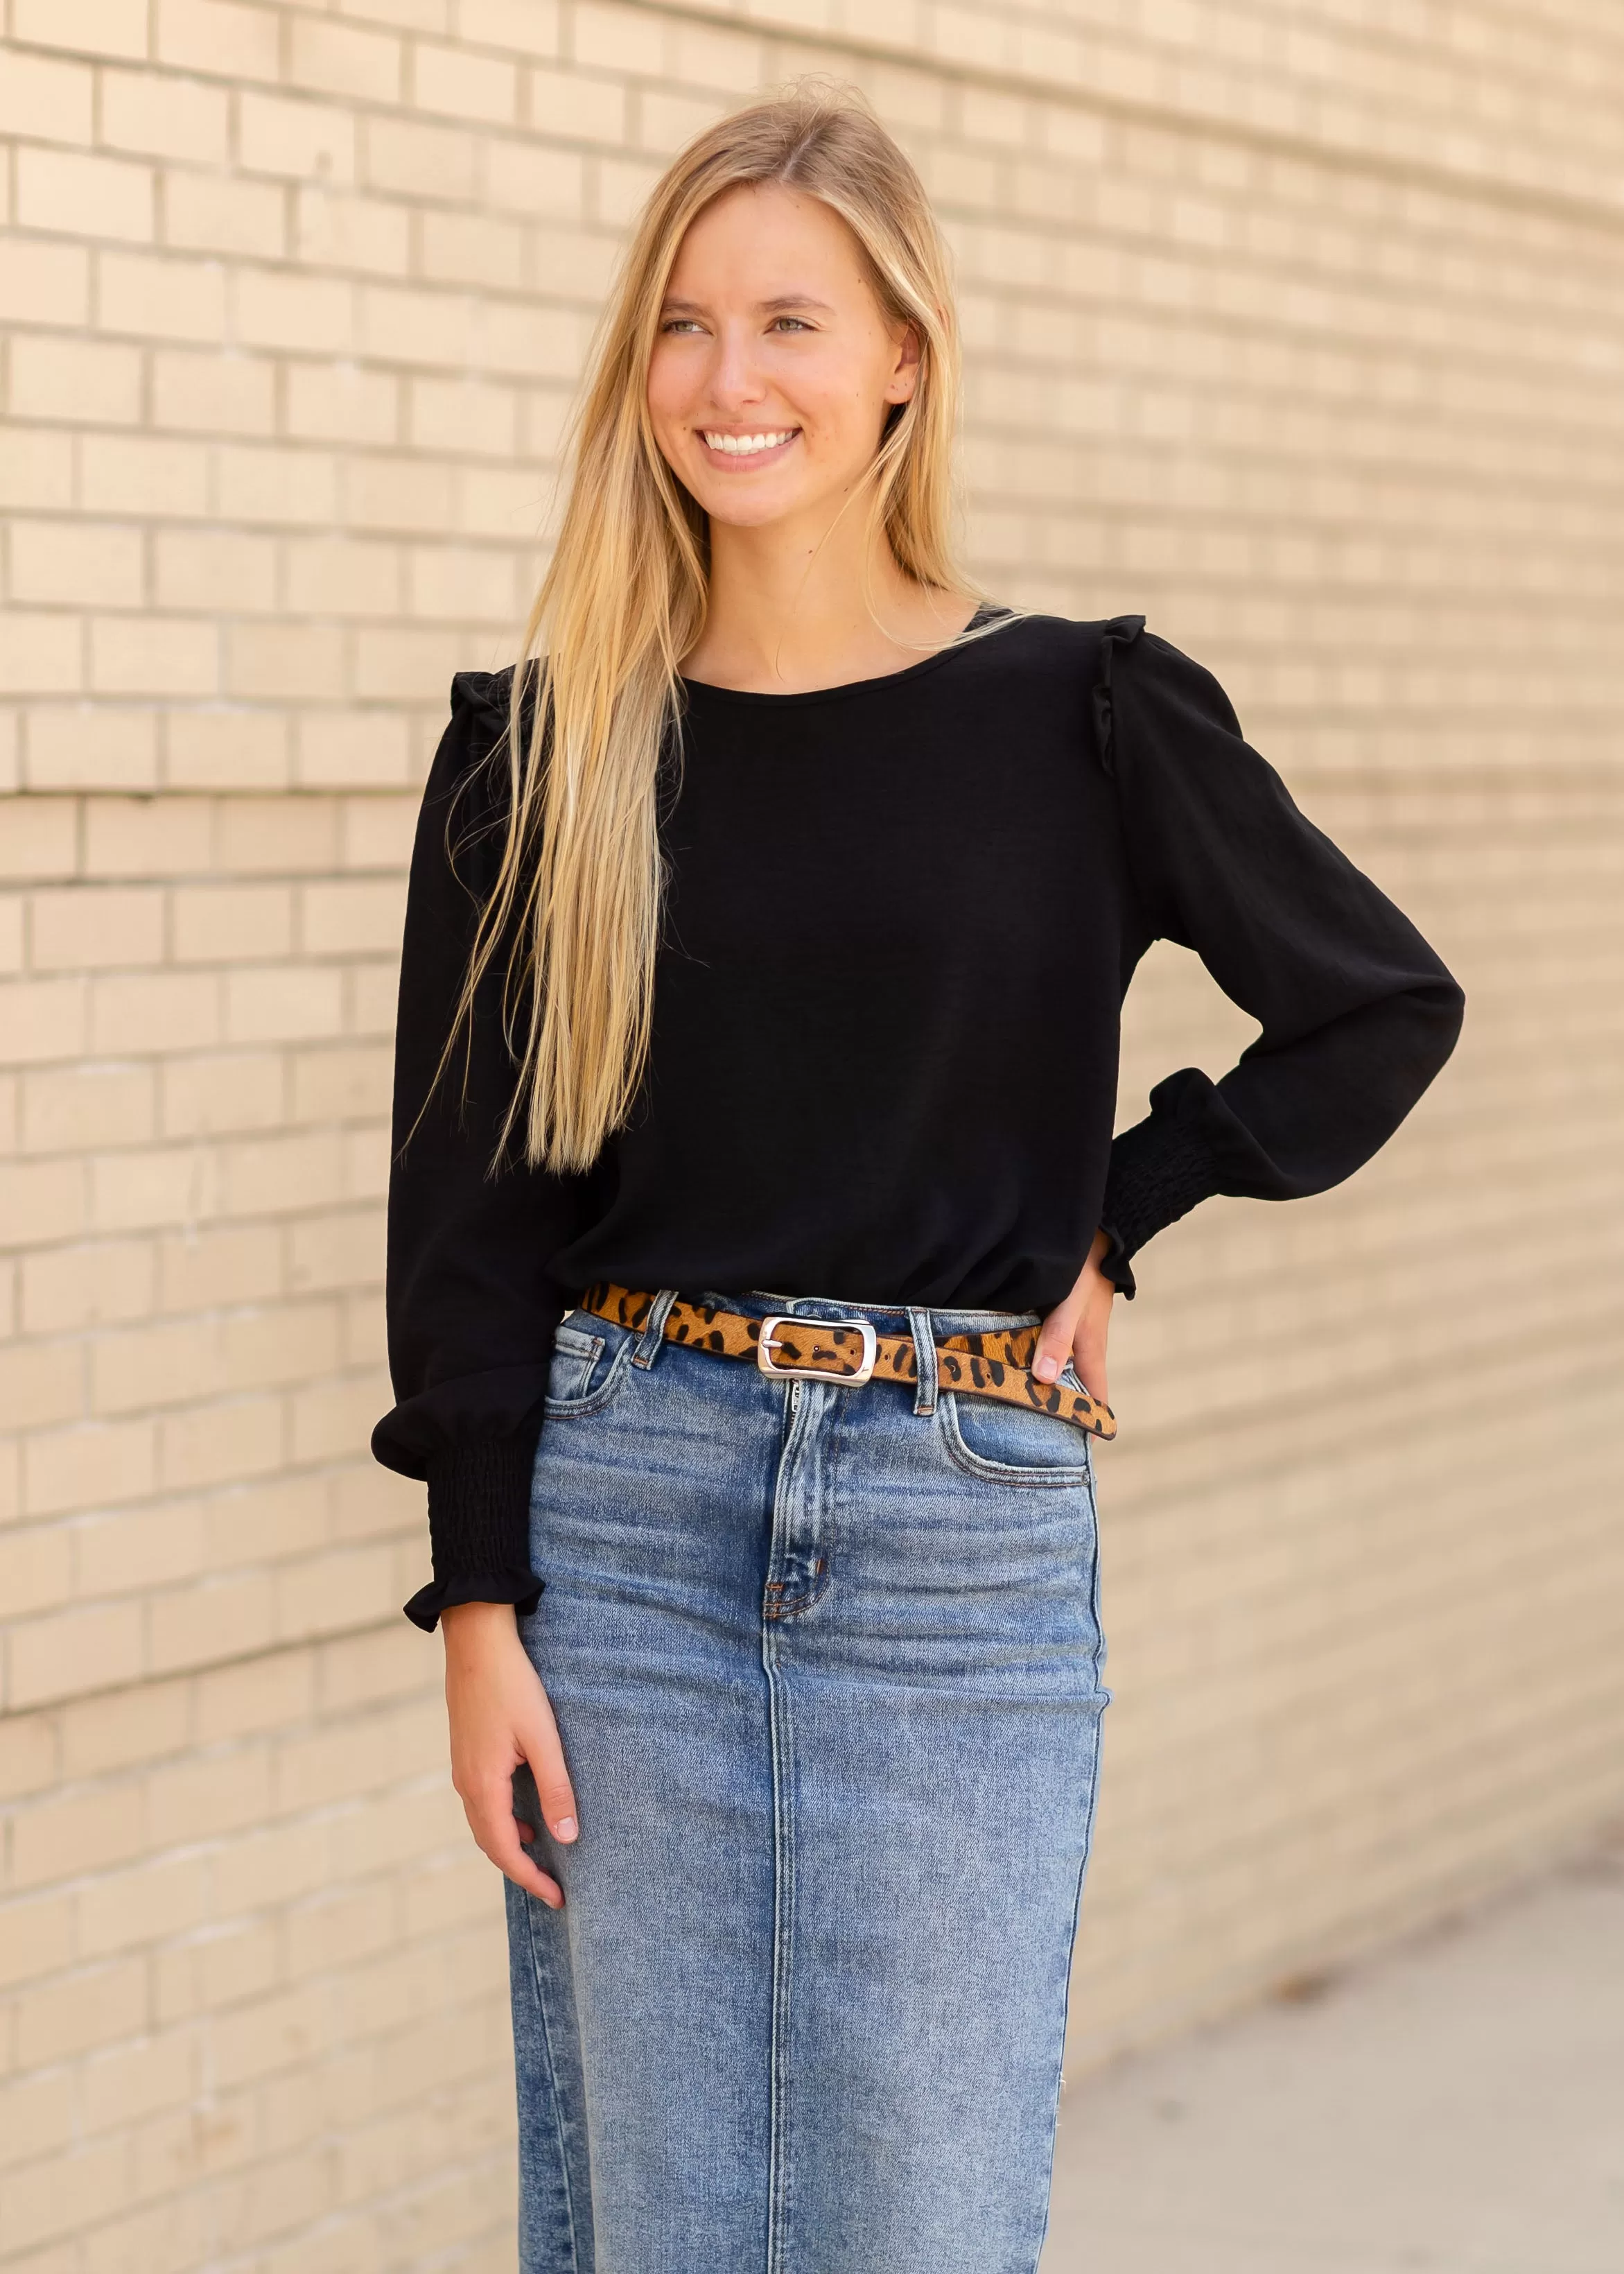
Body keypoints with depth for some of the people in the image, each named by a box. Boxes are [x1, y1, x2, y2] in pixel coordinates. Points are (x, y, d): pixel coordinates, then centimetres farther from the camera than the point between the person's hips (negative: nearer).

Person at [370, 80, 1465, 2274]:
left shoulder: (1082, 714, 0)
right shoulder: (541, 745, 4)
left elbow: (1384, 1006, 9)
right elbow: (470, 1205, 3)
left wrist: (1115, 1215, 3)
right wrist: (479, 1607, -3)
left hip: (964, 1527, -1)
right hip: (624, 1504, 1)